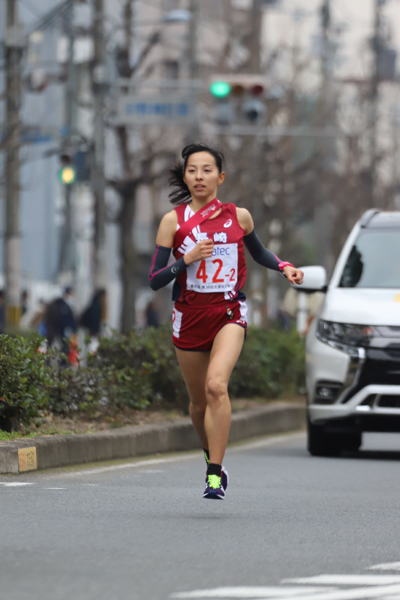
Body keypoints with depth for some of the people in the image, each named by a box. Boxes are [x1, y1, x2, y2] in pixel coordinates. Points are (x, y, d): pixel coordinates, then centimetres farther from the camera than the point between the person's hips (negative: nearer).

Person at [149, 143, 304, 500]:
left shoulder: (238, 216, 3)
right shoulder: (173, 221, -1)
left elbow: (258, 253, 23)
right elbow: (154, 280, -2)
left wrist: (284, 267, 5)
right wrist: (187, 260, -17)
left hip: (229, 312, -1)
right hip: (189, 316, 1)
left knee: (216, 385, -24)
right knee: (199, 401, 10)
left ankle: (215, 474, -24)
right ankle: (212, 453, 41)